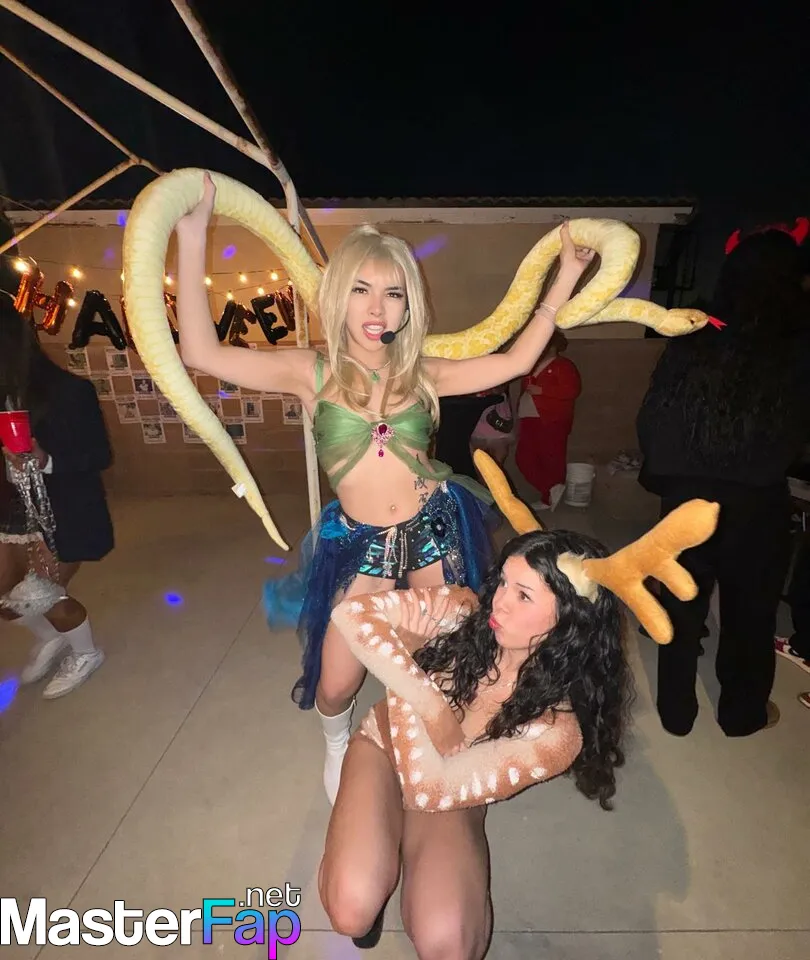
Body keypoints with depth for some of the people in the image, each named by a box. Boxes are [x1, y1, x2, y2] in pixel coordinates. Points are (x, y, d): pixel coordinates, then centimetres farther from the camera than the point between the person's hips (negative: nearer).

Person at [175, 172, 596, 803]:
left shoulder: (422, 372, 1)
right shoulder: (312, 373, -7)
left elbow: (517, 361, 3)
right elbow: (202, 352, -17)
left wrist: (564, 280, 3)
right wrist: (193, 239, -18)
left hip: (435, 528, 2)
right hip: (360, 543, -1)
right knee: (335, 684, 8)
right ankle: (338, 745, 47)